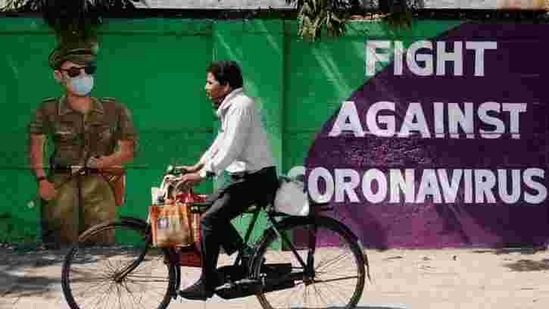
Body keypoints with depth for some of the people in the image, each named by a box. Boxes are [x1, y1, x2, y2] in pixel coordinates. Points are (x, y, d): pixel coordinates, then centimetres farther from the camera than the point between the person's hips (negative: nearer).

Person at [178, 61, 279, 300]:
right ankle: (247, 256, 15)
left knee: (210, 219, -16)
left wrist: (203, 175, -25)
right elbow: (220, 143, 21)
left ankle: (207, 285, -10)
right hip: (245, 176, 11)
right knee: (209, 206, 15)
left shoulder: (240, 105, -18)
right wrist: (196, 166, 15)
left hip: (256, 178, -11)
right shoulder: (229, 106, 14)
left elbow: (231, 149, -25)